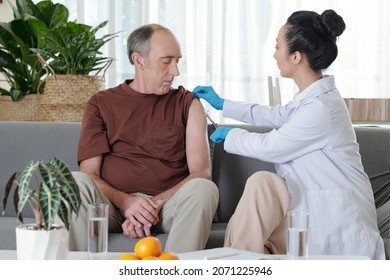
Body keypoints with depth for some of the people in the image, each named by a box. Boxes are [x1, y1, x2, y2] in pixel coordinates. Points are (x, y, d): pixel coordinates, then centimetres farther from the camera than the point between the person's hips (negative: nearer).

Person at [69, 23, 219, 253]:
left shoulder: (187, 103, 14)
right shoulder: (101, 104, 14)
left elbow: (201, 172, 2)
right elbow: (89, 173, 3)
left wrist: (155, 204, -15)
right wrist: (125, 202, -18)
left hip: (168, 205, 0)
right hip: (113, 206, 0)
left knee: (204, 189, -32)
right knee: (76, 182, -31)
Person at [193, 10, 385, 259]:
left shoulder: (321, 108, -22)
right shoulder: (312, 98, 7)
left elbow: (270, 147, -14)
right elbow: (273, 115, 26)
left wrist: (230, 136, 5)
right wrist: (222, 104, 33)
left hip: (337, 223, -9)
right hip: (317, 207, 9)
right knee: (240, 229, -6)